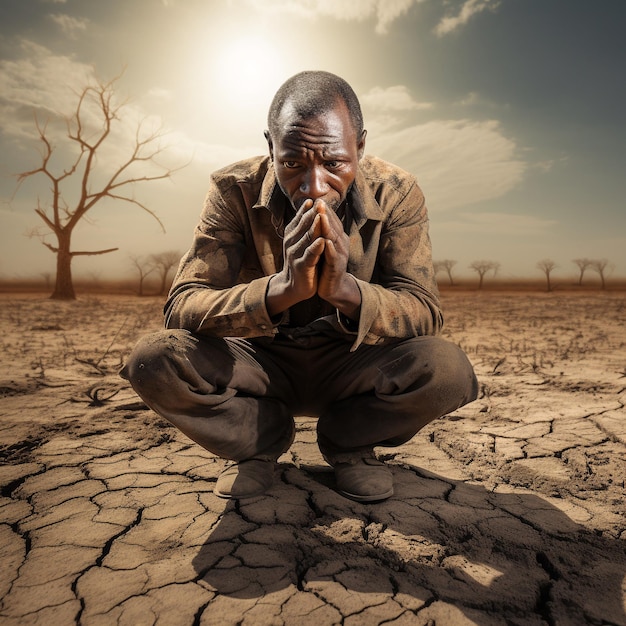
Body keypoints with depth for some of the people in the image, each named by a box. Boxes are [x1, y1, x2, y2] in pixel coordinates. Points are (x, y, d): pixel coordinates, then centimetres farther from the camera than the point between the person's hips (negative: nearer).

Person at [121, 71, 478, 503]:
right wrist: (282, 288, -41)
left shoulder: (396, 193, -14)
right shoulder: (235, 190, -16)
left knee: (450, 372, -27)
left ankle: (347, 439, 4)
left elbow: (425, 313, -18)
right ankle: (264, 438, 3)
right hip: (261, 362, 0)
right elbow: (180, 309, -23)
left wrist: (346, 289, -39)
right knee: (153, 361, -25)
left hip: (351, 363, 1)